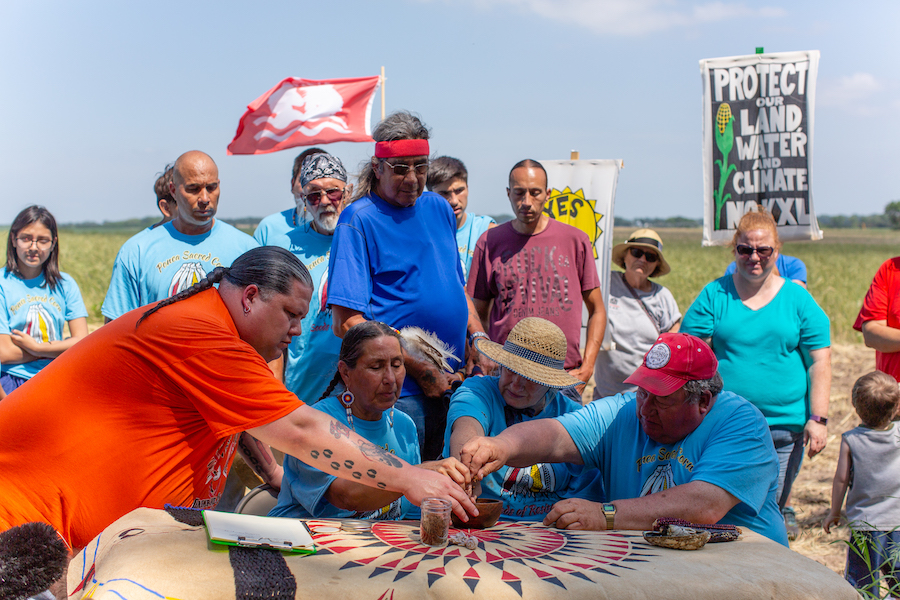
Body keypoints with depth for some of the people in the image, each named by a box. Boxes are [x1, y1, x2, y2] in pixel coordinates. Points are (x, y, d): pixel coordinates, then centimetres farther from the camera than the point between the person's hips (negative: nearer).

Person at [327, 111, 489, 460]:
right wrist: (420, 370, -15)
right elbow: (348, 323, -15)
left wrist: (479, 340, 4)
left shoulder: (438, 208, 11)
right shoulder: (358, 219, -9)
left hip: (453, 383, 6)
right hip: (397, 395, -6)